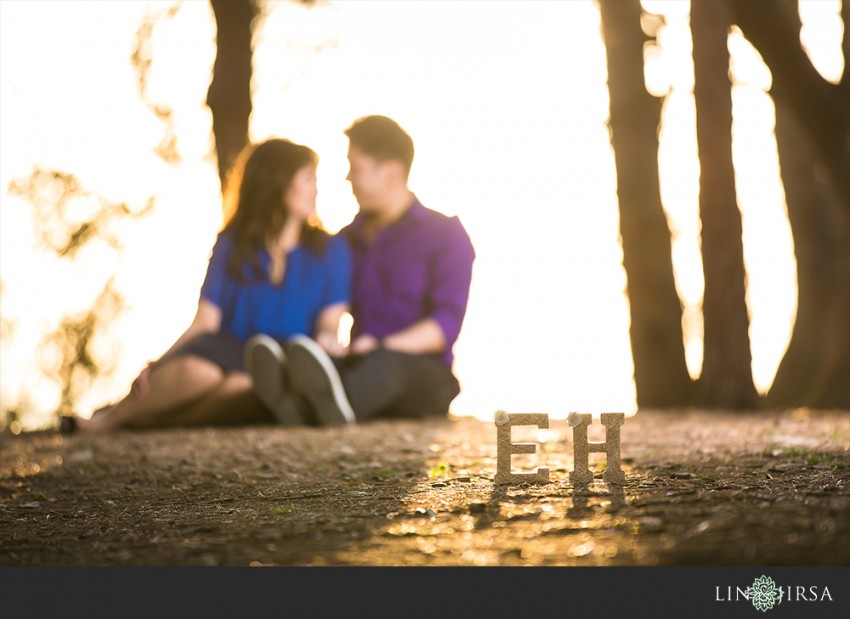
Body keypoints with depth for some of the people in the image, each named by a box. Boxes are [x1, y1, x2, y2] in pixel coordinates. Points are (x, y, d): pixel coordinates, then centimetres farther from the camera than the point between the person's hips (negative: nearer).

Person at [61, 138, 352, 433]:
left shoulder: (330, 250, 13)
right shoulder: (231, 246, 11)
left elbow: (329, 324, 6)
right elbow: (204, 323, 2)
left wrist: (327, 339, -20)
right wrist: (156, 366, -15)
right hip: (227, 359, 1)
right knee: (200, 369, -39)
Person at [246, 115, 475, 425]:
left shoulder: (446, 236, 6)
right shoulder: (348, 239, 23)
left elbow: (447, 323, -8)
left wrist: (380, 347, -25)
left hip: (425, 379, -3)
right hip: (363, 367, 3)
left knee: (388, 364, -40)